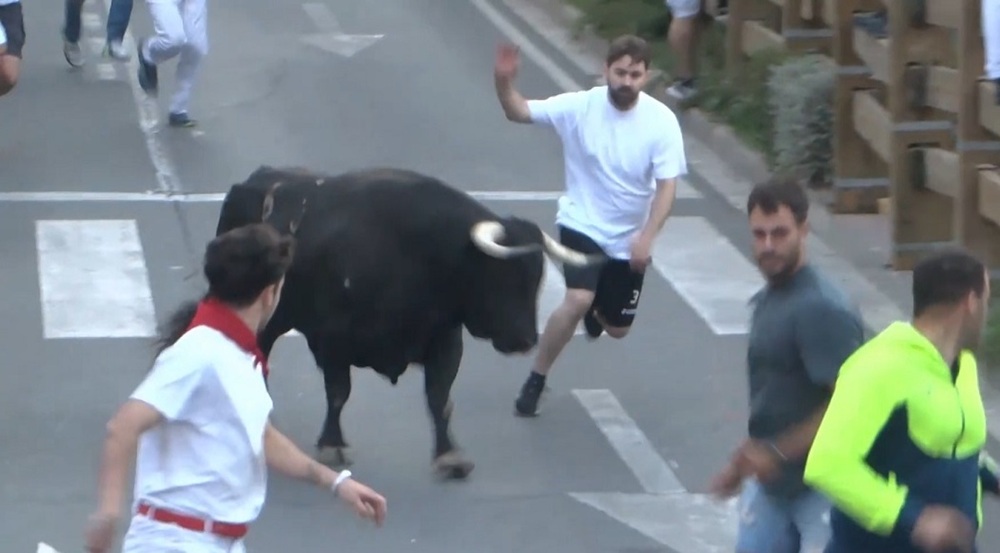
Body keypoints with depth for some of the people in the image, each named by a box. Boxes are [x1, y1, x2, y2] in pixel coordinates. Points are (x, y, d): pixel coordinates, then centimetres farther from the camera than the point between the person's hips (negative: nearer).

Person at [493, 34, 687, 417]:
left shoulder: (662, 121, -15)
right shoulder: (579, 107, -15)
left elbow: (667, 185, -14)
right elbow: (519, 112, -16)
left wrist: (647, 236, -26)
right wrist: (504, 82, -38)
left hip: (630, 238, 2)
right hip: (582, 225, -2)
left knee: (617, 328, 15)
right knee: (577, 301, -27)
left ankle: (596, 308, 54)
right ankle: (536, 380, -9)